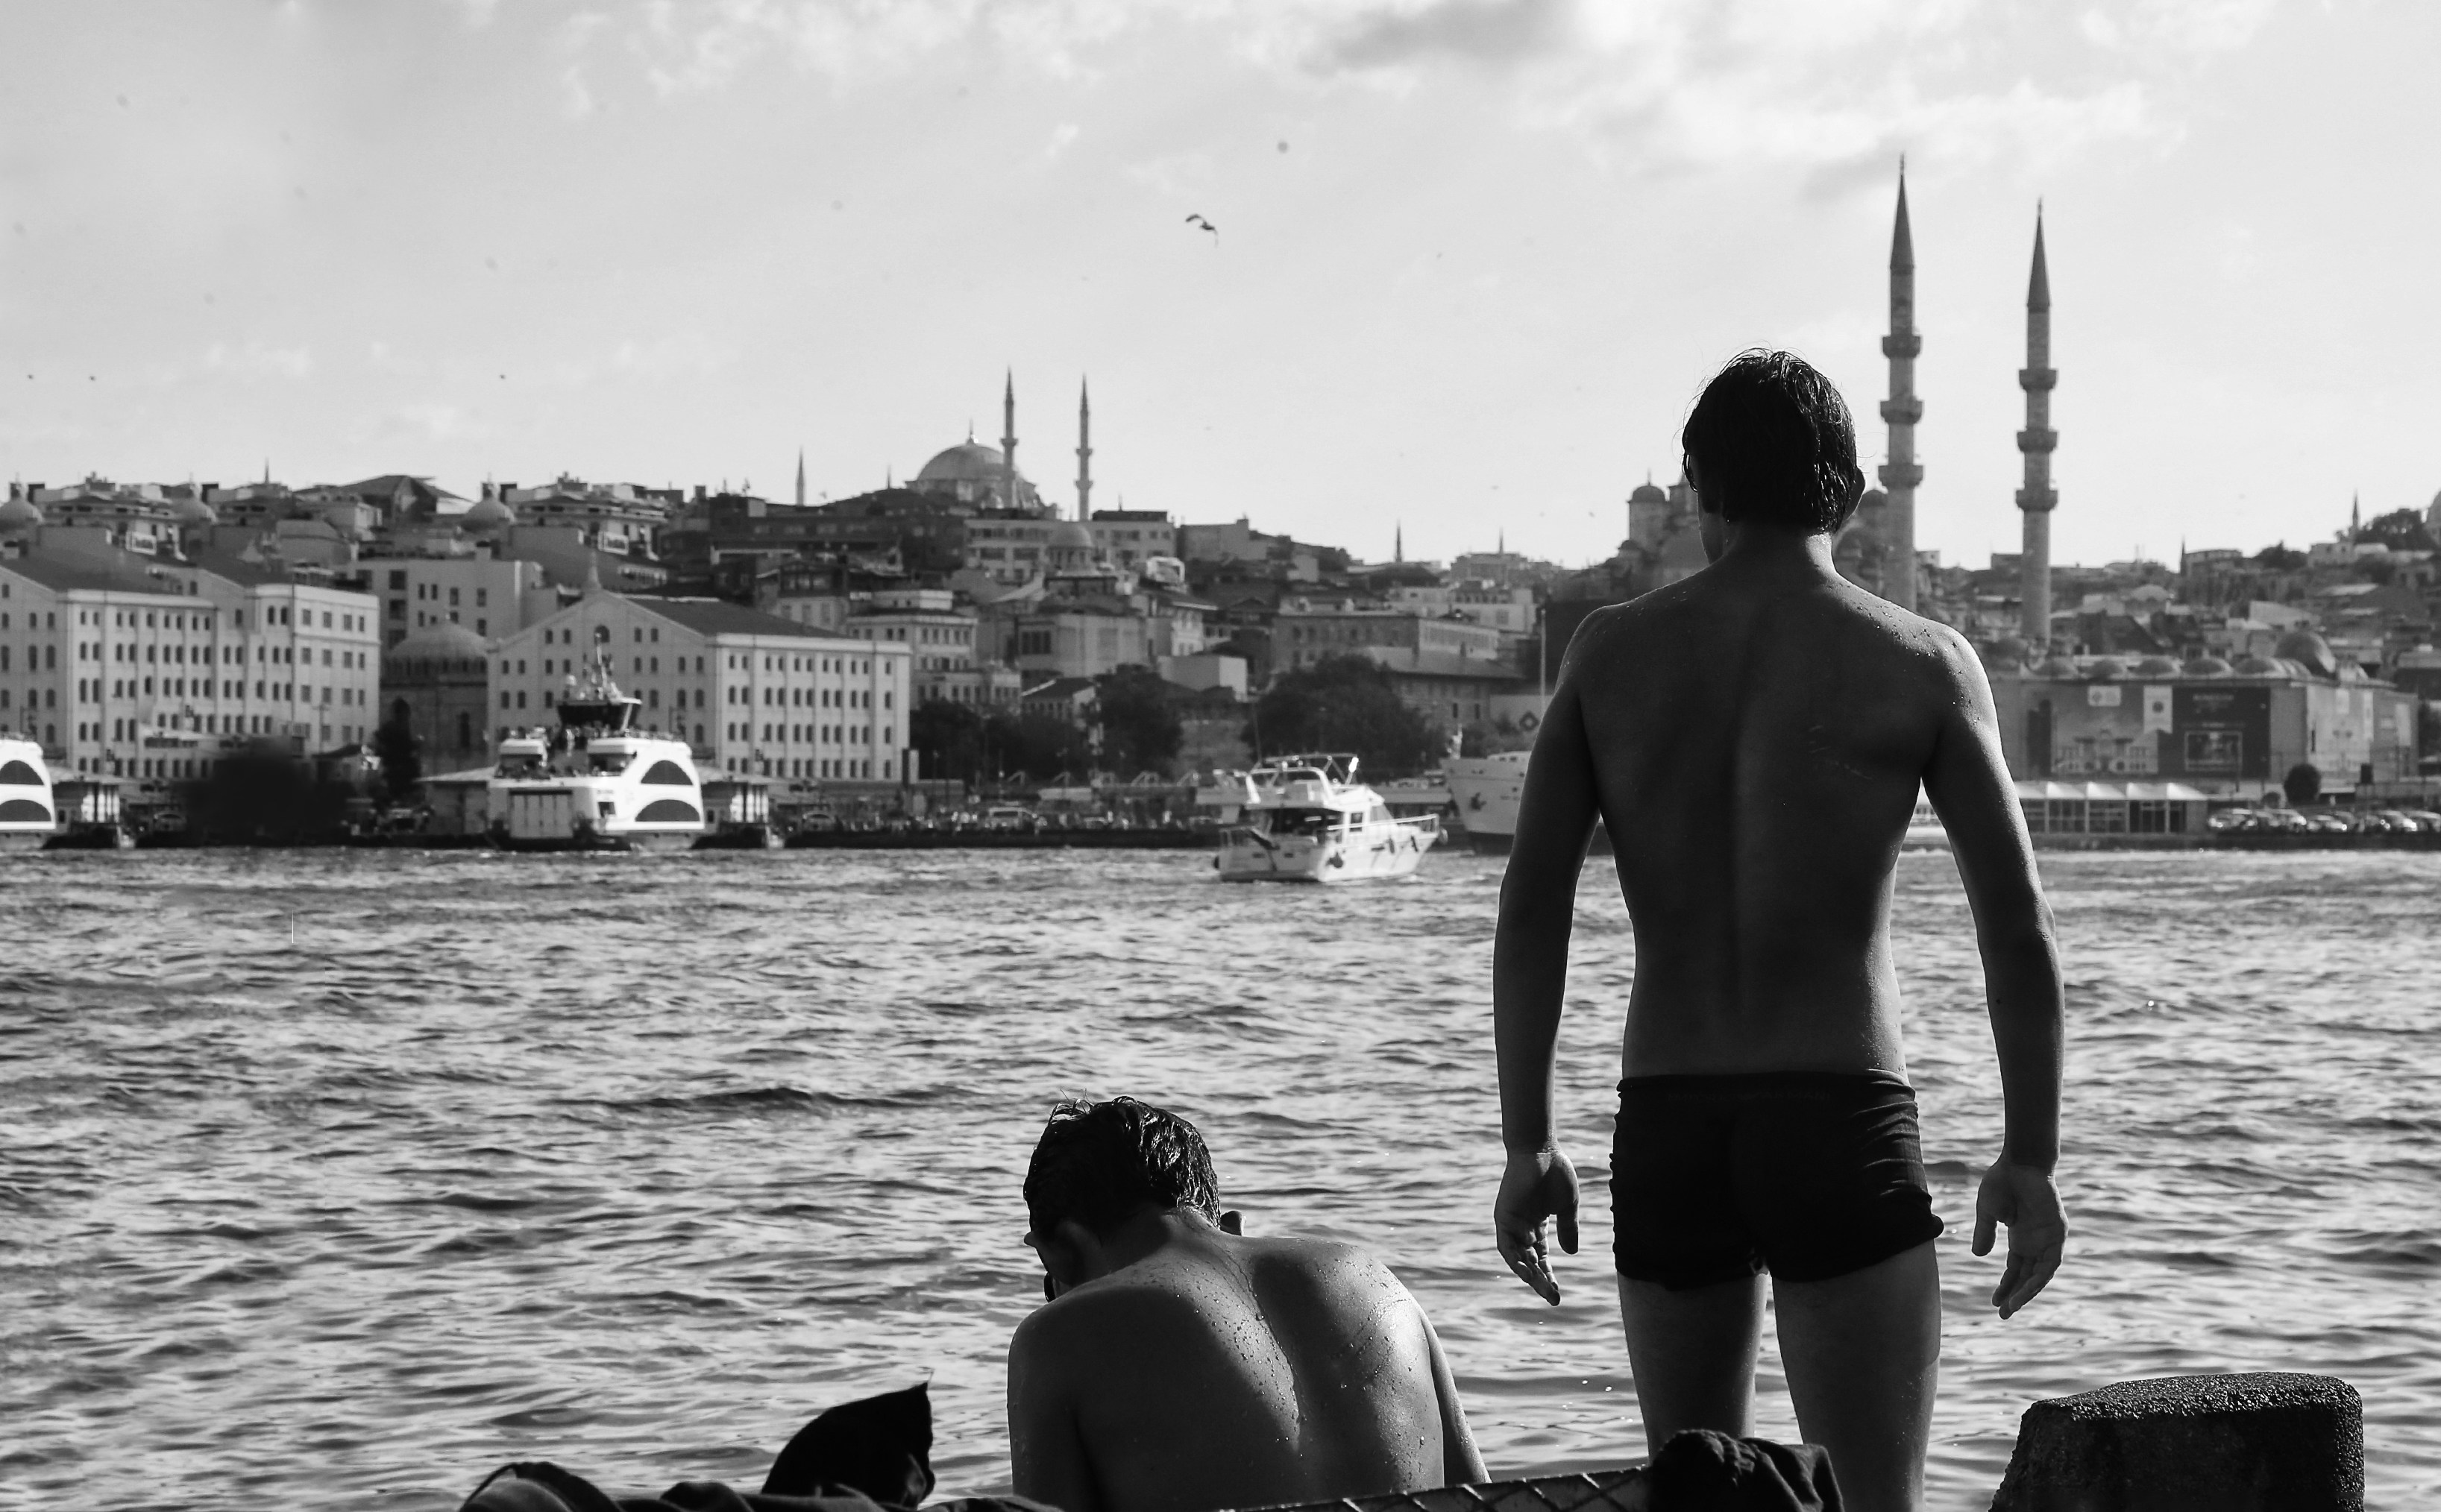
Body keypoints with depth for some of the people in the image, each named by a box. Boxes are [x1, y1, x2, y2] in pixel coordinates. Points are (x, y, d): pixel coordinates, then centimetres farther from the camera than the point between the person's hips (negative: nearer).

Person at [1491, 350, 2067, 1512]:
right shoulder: (1921, 665, 0)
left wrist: (1527, 1146, 5)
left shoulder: (1612, 651, 7)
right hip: (1840, 1123, -3)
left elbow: (1531, 905, 2)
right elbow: (2018, 929, -3)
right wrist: (2029, 1158, 4)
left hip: (1664, 1129, 3)